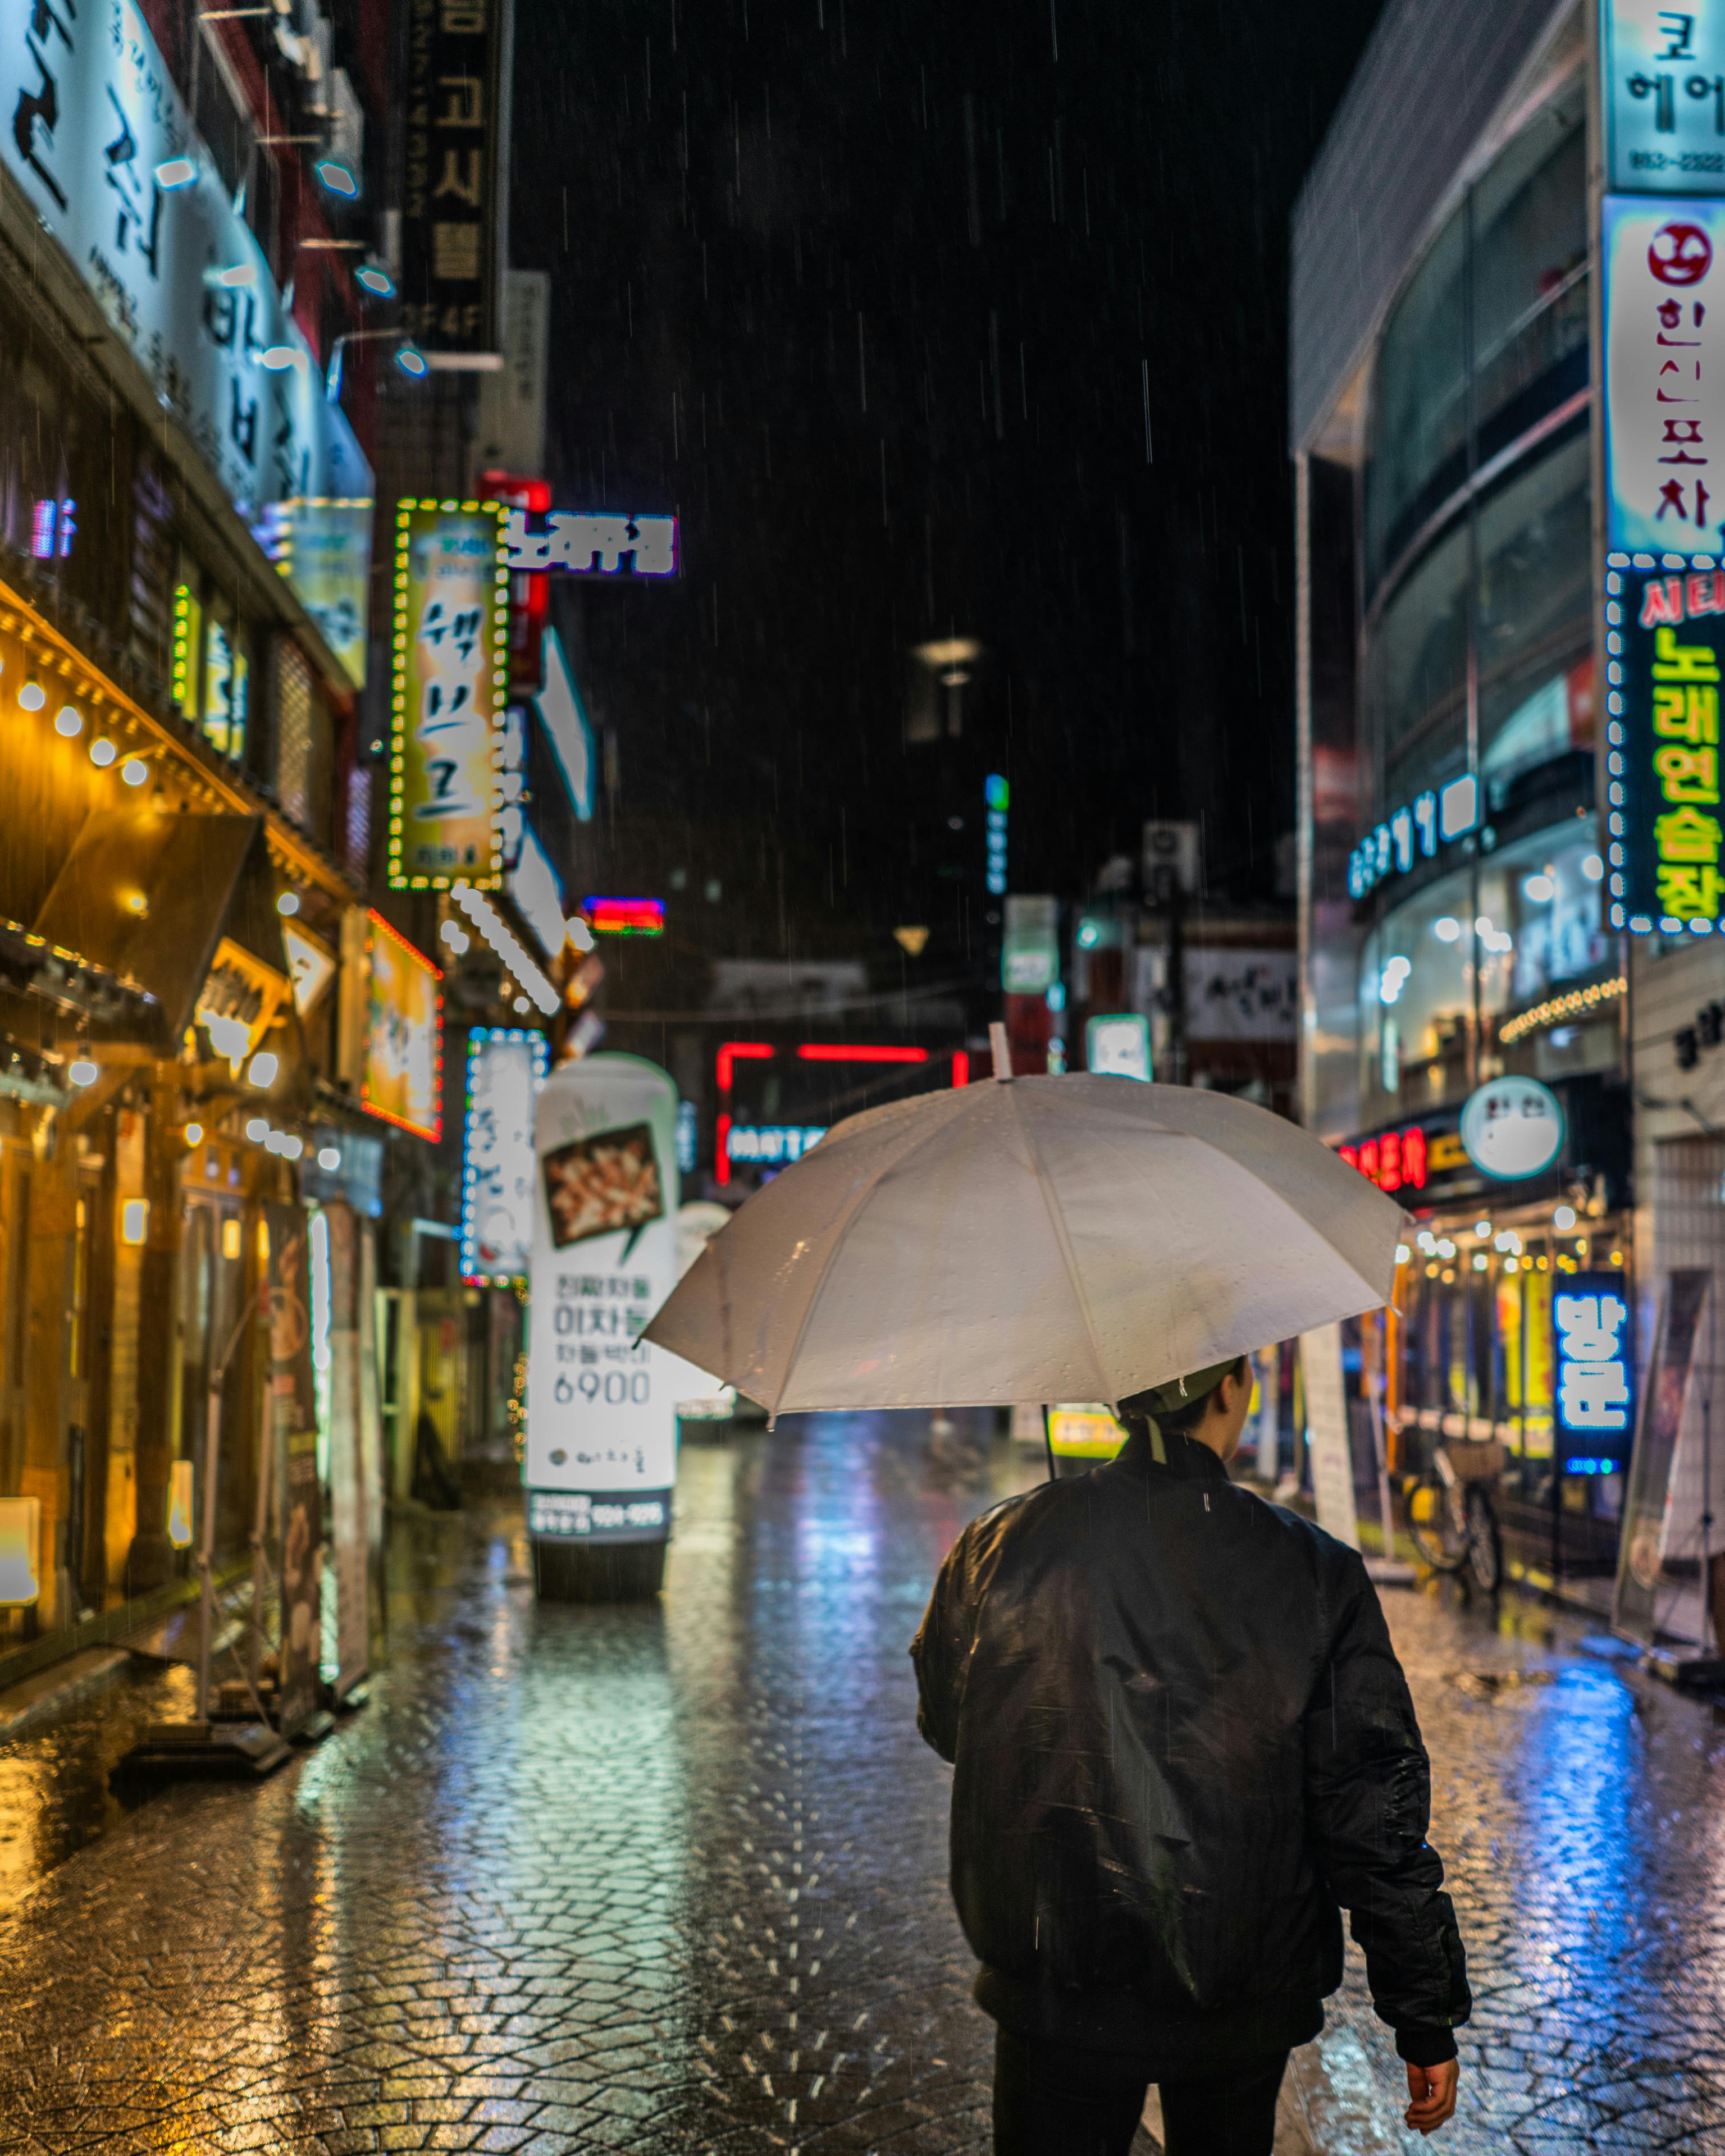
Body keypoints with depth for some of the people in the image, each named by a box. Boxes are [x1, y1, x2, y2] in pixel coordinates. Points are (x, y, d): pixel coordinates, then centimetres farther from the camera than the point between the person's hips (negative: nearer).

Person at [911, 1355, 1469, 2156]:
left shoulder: (997, 1549, -10)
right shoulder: (1314, 1574, -14)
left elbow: (943, 1726, 8)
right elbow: (1375, 1816, -11)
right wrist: (1427, 2019, -1)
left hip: (1053, 1995, 0)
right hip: (1241, 2006, 0)